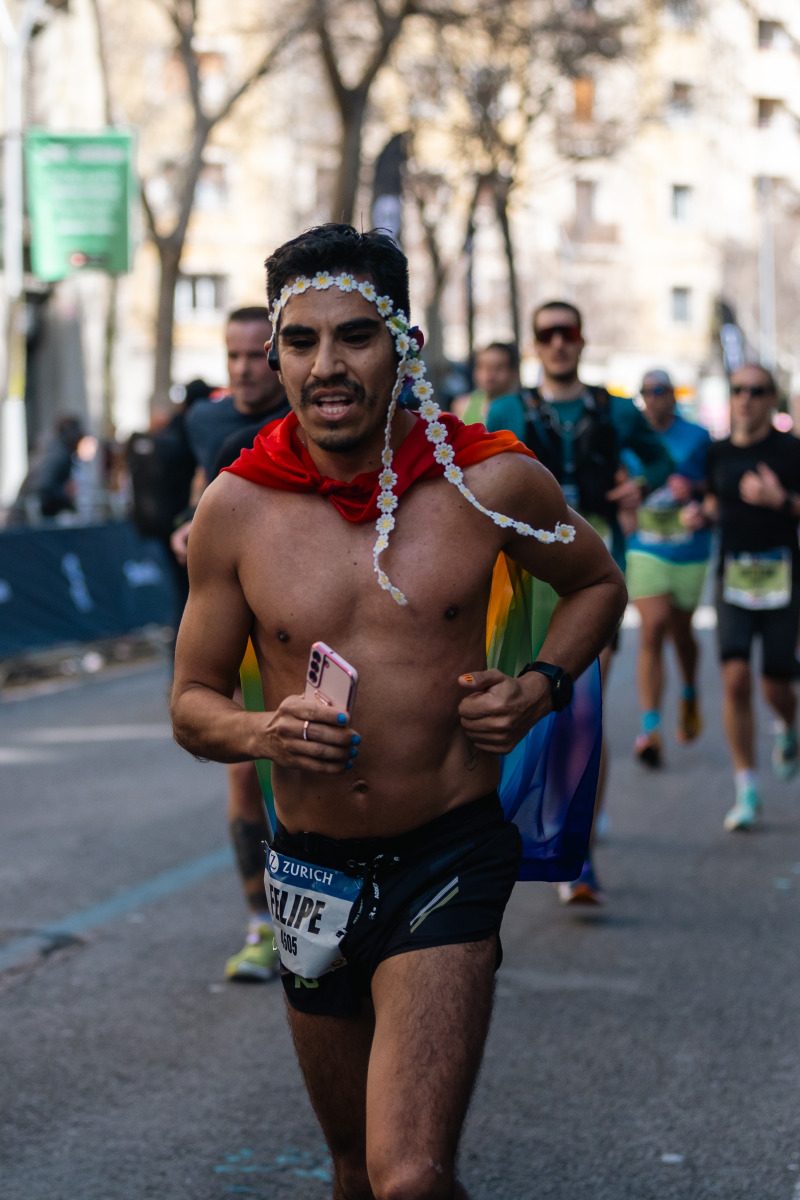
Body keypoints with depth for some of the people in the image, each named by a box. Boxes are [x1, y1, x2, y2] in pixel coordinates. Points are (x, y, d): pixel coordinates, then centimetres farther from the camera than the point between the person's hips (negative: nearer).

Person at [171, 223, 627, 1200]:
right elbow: (192, 705, 3)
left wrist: (540, 686, -7)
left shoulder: (489, 482, -9)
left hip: (450, 860, -3)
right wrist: (260, 732, -19)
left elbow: (597, 581, 12)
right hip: (312, 864, 3)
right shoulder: (236, 509, -6)